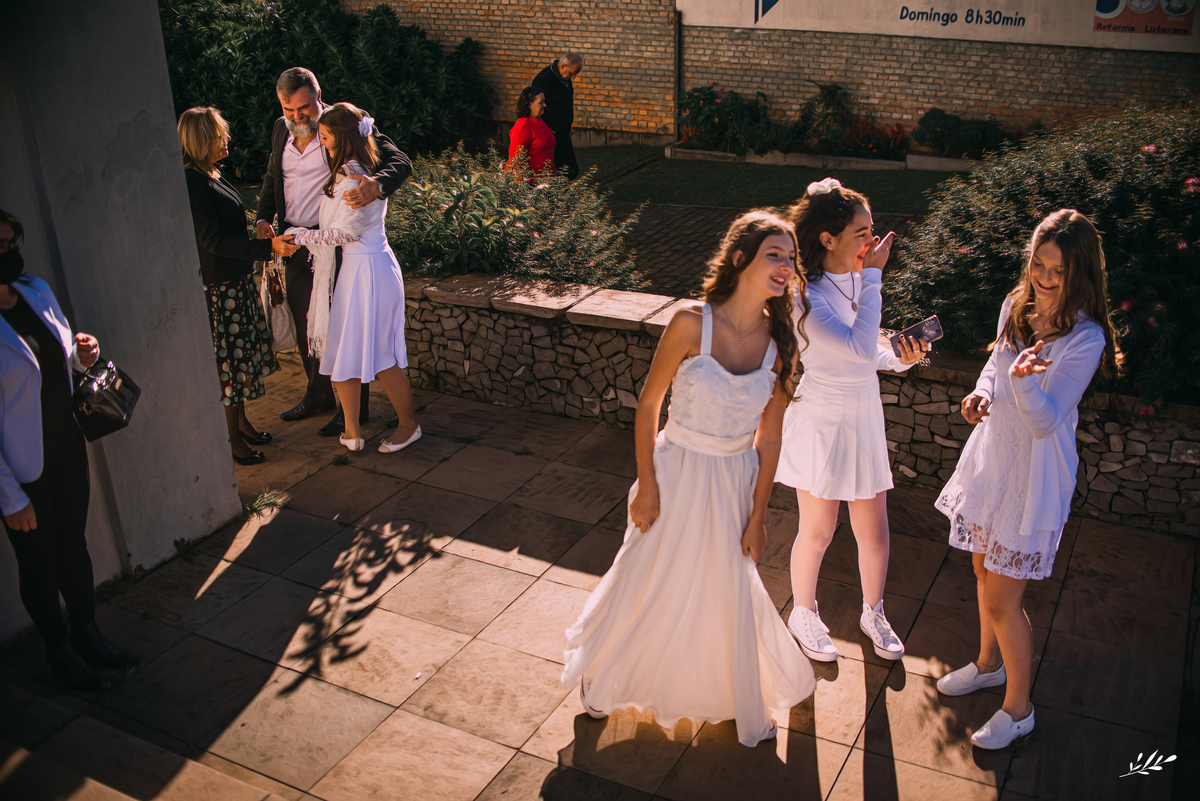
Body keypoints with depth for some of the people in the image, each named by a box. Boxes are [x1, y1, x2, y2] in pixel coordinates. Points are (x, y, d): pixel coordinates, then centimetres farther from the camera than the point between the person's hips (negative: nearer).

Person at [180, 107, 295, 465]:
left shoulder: (212, 175, 9)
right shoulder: (192, 181, -20)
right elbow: (214, 240, -24)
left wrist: (267, 247, 22)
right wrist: (268, 246, -28)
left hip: (239, 279, 9)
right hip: (219, 286, -9)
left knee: (243, 352, 17)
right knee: (228, 356, 0)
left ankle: (241, 422, 31)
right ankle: (233, 439, 12)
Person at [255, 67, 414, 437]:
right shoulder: (281, 130, 8)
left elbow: (401, 162, -18)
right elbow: (272, 179, 21)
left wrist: (377, 184, -40)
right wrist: (264, 218, 3)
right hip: (295, 243, 7)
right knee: (305, 325, 17)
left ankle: (353, 409, 16)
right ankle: (318, 395, 36)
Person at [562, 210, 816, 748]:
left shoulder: (778, 342, -10)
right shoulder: (692, 323, -21)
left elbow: (769, 436, -2)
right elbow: (648, 403, -11)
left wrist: (757, 514, 1)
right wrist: (647, 486, -9)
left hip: (736, 480, 3)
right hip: (678, 473, -3)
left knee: (731, 590, 18)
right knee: (651, 579, 15)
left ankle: (742, 699, 45)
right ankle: (602, 676, 45)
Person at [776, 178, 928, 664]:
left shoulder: (858, 278, 1)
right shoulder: (804, 296, -23)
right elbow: (859, 347, -34)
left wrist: (899, 359, -7)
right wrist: (873, 277, -27)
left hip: (863, 420, 6)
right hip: (820, 424, -6)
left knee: (874, 530, 14)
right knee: (818, 531, 9)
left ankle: (873, 613, 38)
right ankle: (803, 614, 35)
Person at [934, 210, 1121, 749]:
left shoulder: (1085, 339, -22)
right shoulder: (1016, 305, -2)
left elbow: (1044, 419, -25)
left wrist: (1023, 379, -45)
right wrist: (982, 392, -6)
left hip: (1035, 474, -7)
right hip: (992, 456, 7)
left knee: (1001, 601, 1)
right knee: (985, 572, 23)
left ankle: (1018, 709, 24)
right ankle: (989, 664, 47)